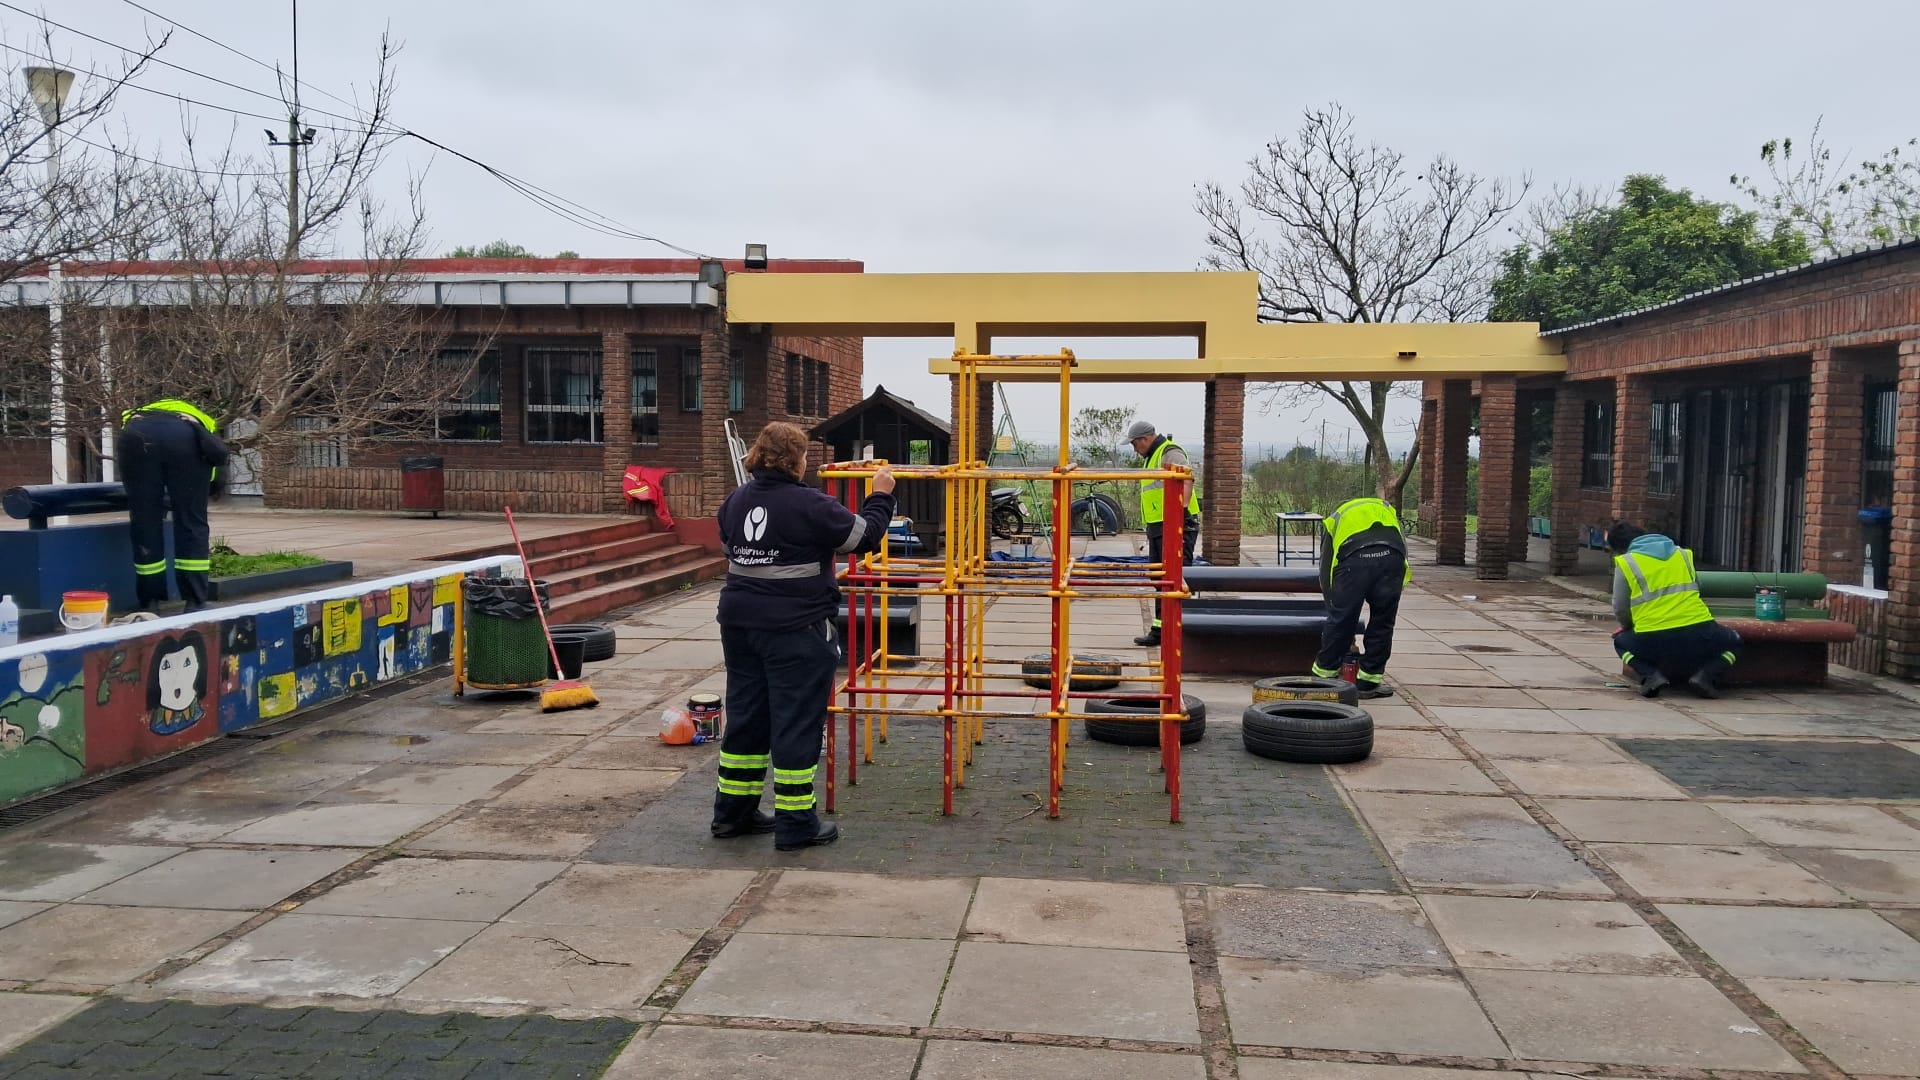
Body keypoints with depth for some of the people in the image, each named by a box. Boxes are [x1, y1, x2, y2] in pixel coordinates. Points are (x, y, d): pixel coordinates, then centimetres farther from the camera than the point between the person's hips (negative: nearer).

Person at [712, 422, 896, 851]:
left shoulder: (735, 501, 7)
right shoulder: (810, 506, -15)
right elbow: (866, 534, -8)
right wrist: (881, 496, 7)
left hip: (739, 623, 7)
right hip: (794, 631, -7)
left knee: (745, 717, 16)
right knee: (797, 723, 1)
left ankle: (733, 813, 24)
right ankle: (795, 824, 7)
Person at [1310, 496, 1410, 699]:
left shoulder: (1333, 521, 36)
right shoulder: (1386, 509, 40)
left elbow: (1326, 576, 32)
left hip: (1353, 560, -1)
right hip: (1391, 557, 1)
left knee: (1340, 622, 14)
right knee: (1382, 624, 15)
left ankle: (1323, 675, 26)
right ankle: (1368, 681, 23)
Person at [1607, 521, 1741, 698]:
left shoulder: (1626, 563, 7)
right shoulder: (1683, 553, 19)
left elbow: (1620, 609, 9)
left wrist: (1628, 627, 30)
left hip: (1653, 642, -2)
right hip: (1699, 633, 2)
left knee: (1621, 641, 30)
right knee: (1733, 643, 32)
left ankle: (1651, 676, 1)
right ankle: (1705, 675, 3)